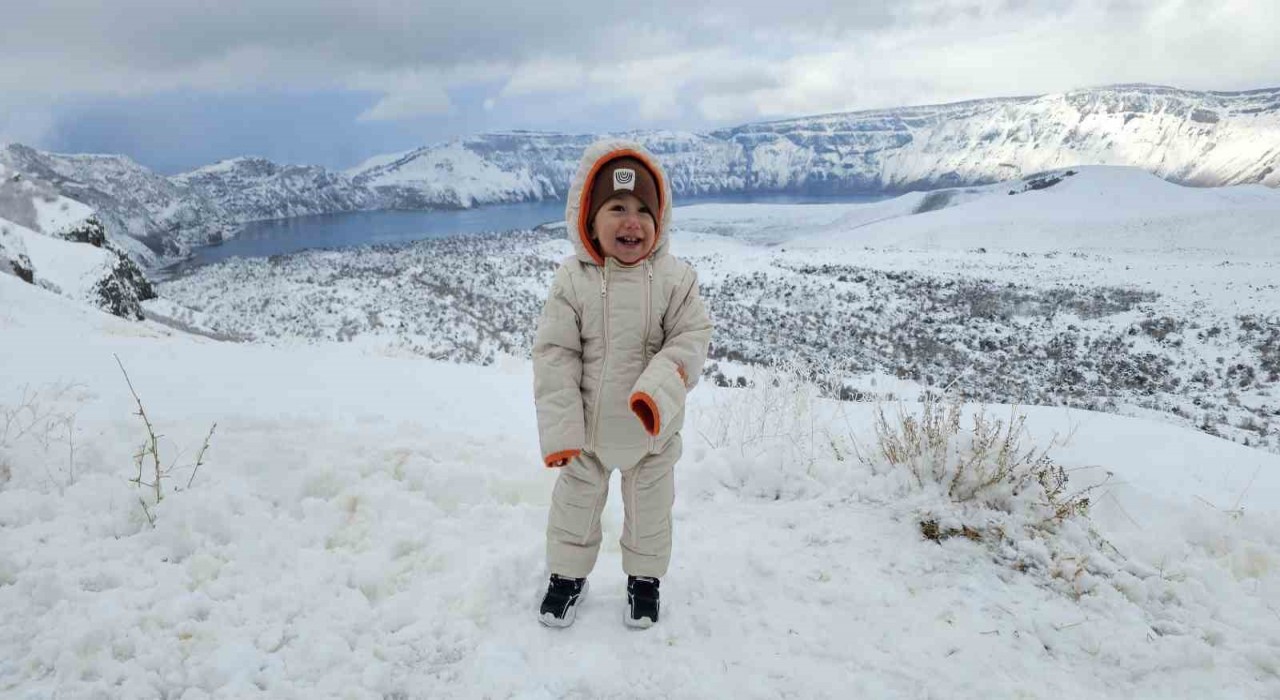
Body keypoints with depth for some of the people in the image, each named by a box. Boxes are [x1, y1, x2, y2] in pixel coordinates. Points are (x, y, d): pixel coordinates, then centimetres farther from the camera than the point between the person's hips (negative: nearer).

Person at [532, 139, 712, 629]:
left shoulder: (674, 277, -14)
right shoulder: (573, 279, -15)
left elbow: (690, 339, -13)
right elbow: (553, 353, -14)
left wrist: (659, 391, -31)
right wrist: (560, 430, -19)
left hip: (651, 429, 0)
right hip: (587, 426, 0)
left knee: (649, 505, 19)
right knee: (576, 500, 19)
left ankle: (644, 576, 44)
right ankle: (567, 572, 43)